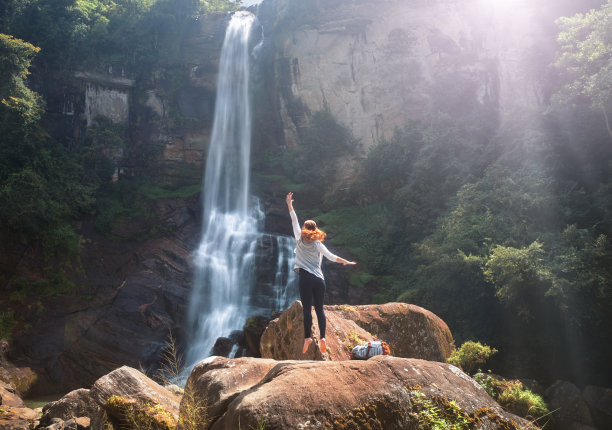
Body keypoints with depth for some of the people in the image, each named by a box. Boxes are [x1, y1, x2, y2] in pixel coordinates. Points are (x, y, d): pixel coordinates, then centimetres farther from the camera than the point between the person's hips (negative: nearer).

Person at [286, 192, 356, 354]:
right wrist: (346, 262, 16)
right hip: (319, 280, 1)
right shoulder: (318, 244, 7)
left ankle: (307, 337, -14)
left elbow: (294, 222, 13)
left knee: (307, 309, -5)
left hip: (305, 279, -1)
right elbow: (331, 257, 4)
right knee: (319, 308, 5)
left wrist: (289, 205, 18)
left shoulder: (300, 240, 7)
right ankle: (322, 337, -2)